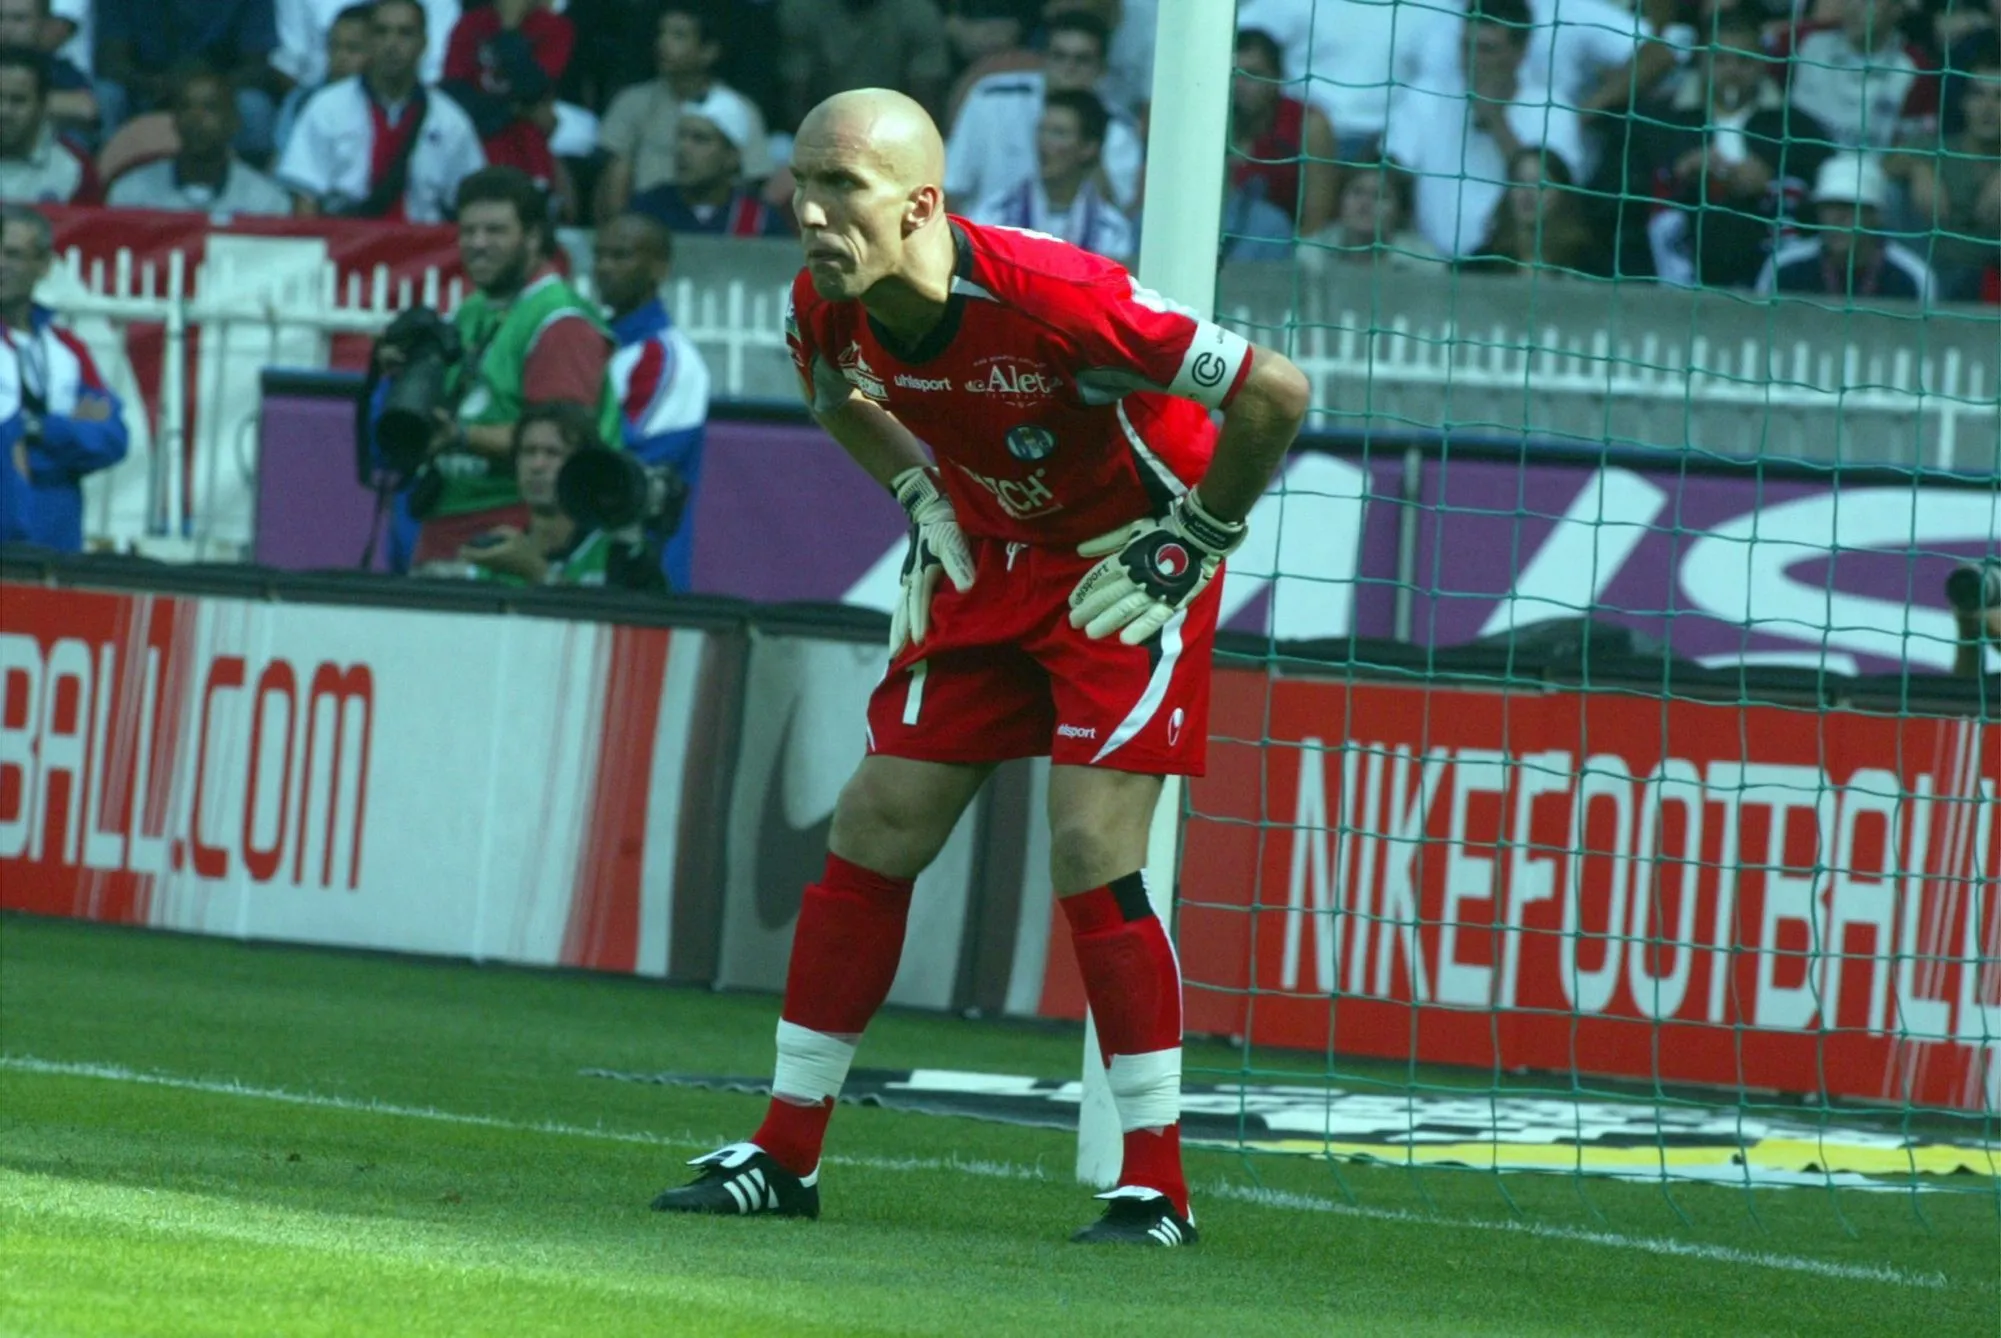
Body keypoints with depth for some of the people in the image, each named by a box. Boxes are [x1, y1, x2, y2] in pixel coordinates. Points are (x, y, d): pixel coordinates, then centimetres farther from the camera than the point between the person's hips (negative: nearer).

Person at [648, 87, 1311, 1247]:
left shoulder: (1052, 299, -34)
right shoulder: (827, 305, -13)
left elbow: (1275, 392, -28)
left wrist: (1190, 546, -18)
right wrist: (922, 499, 3)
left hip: (1127, 562, -6)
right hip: (993, 555, 6)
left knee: (1093, 849, -16)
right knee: (876, 826, 2)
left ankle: (1158, 1185, -7)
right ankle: (786, 1158, 12)